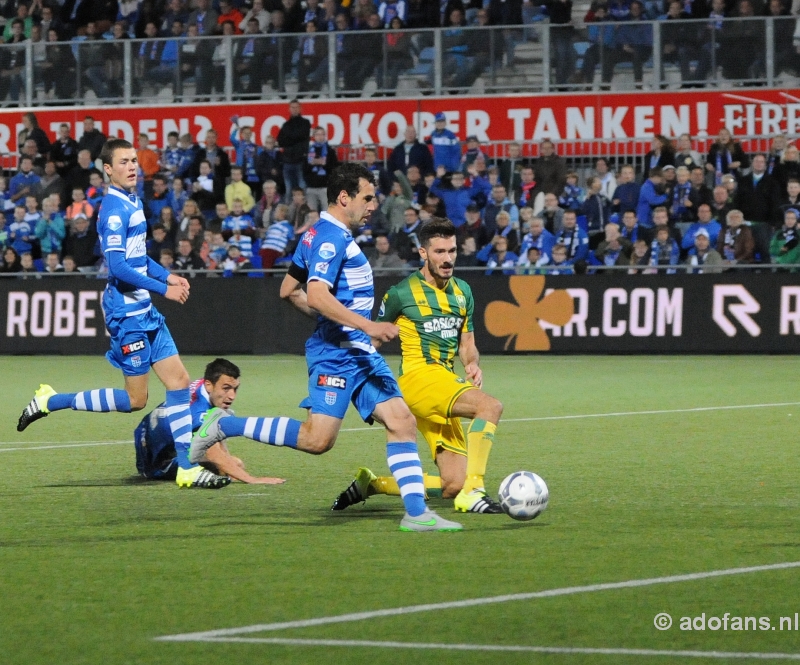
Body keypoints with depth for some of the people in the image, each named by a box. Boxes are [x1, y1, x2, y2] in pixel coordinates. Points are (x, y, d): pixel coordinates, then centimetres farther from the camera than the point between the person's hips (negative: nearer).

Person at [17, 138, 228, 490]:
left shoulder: (133, 203, 12)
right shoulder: (115, 208, -17)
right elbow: (118, 266, -23)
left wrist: (167, 276, 10)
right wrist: (163, 289, -19)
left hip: (146, 312, 9)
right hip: (127, 313, -9)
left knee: (179, 381, 4)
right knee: (135, 399, -3)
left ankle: (187, 468, 5)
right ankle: (51, 402, 8)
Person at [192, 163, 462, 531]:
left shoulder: (319, 234, 18)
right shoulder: (332, 238, -13)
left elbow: (288, 290, 24)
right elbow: (317, 295, -26)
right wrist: (367, 325, -29)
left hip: (360, 352, 11)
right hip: (336, 353, -11)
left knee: (401, 420, 0)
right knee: (317, 439, -15)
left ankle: (416, 512, -3)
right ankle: (225, 425, -1)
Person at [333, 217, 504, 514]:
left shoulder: (462, 291, 15)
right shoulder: (402, 293, -3)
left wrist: (472, 364, -2)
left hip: (446, 382, 7)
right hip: (419, 376, -7)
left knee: (453, 486, -1)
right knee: (490, 406, -31)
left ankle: (370, 484, 16)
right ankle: (473, 491, -35)